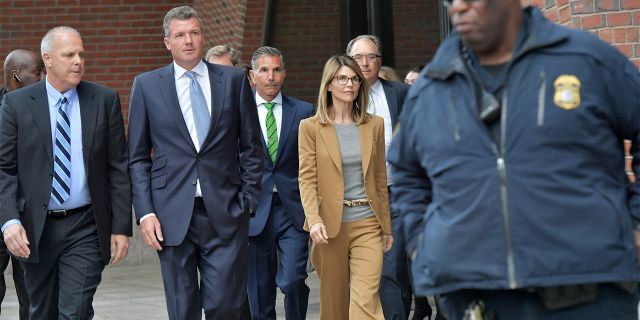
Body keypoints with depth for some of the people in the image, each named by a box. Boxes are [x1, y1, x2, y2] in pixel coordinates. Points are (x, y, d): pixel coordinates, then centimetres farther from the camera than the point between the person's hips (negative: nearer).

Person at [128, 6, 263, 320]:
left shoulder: (234, 80, 6)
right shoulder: (147, 85, 6)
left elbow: (251, 148, 10)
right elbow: (137, 158, 6)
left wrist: (248, 200, 3)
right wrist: (145, 212, -2)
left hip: (226, 214, 0)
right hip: (173, 216, 0)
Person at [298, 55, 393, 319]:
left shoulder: (374, 125, 9)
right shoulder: (310, 127, 1)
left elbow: (380, 179, 14)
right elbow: (307, 178, -6)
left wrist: (387, 227, 15)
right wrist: (314, 220, -21)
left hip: (367, 224, 1)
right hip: (330, 226, -1)